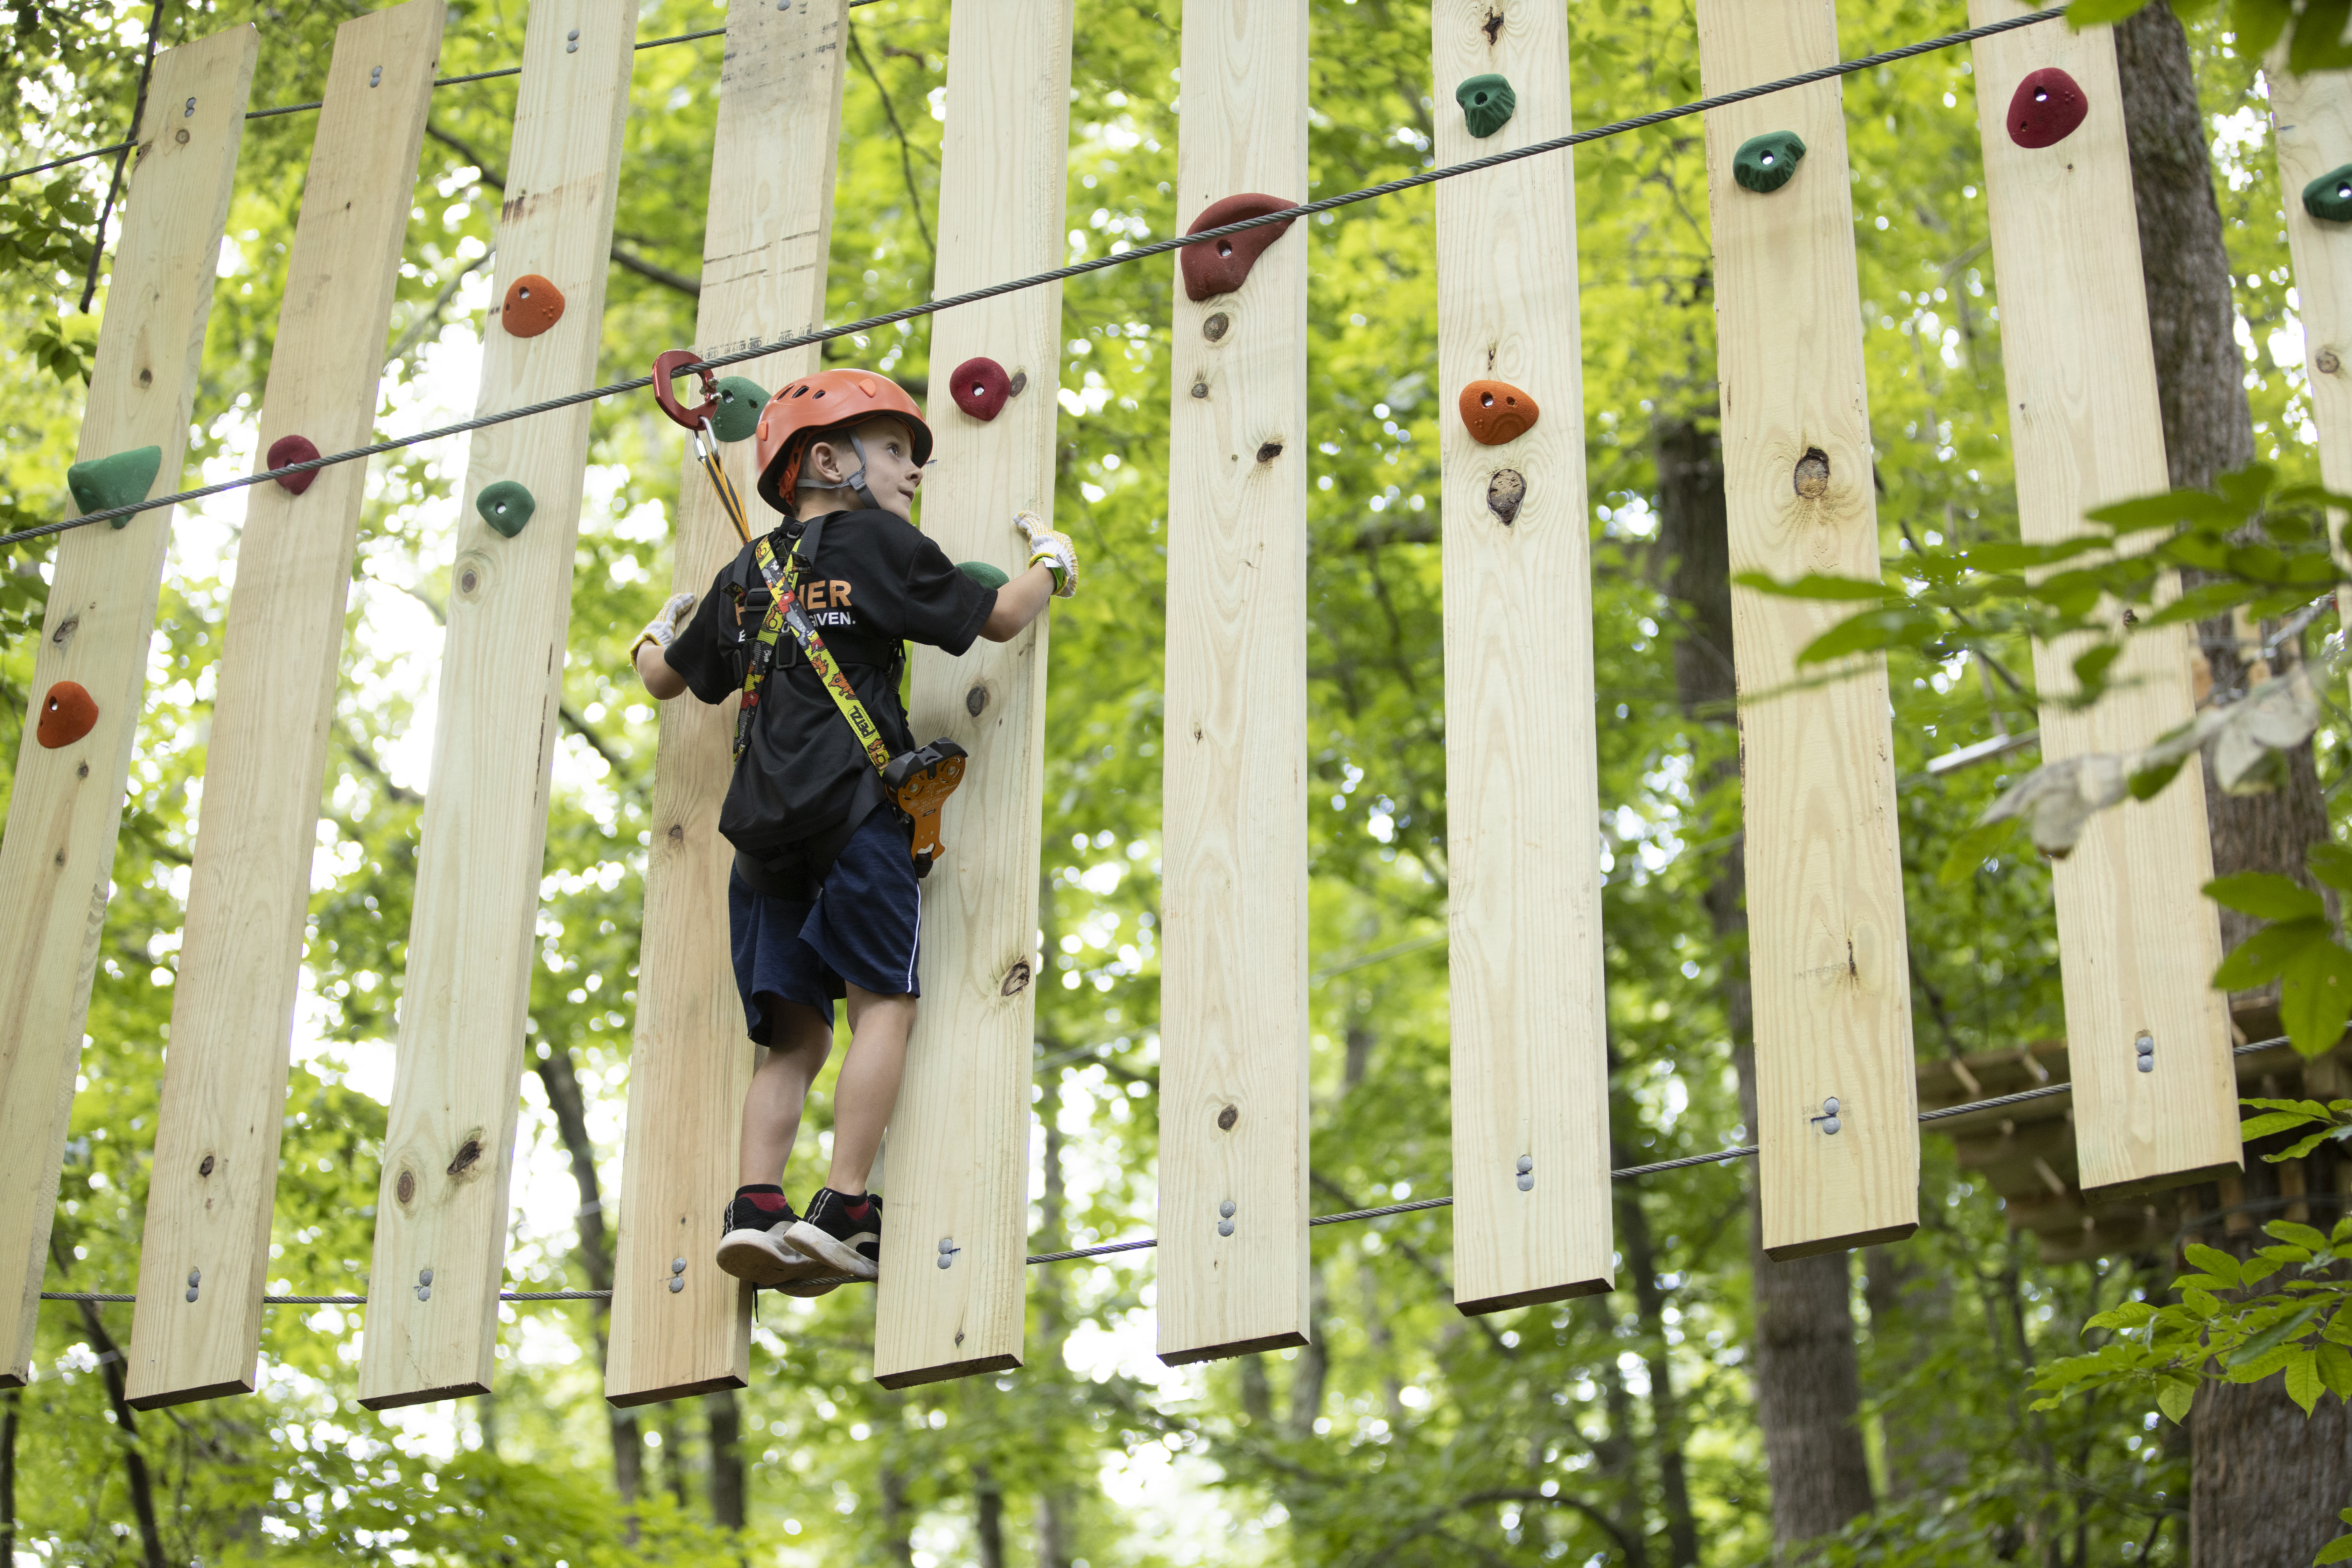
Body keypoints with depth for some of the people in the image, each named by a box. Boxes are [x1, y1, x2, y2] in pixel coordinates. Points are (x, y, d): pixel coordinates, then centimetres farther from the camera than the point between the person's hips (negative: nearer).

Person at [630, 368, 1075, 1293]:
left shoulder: (746, 575, 21)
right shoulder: (875, 543, 3)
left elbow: (666, 678, 31)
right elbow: (1000, 617, 3)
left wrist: (656, 635, 55)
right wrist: (1051, 559, 23)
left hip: (763, 835, 6)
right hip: (852, 809, -6)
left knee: (794, 1036, 6)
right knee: (883, 1002, -4)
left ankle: (754, 1207, -9)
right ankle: (841, 1211, -14)